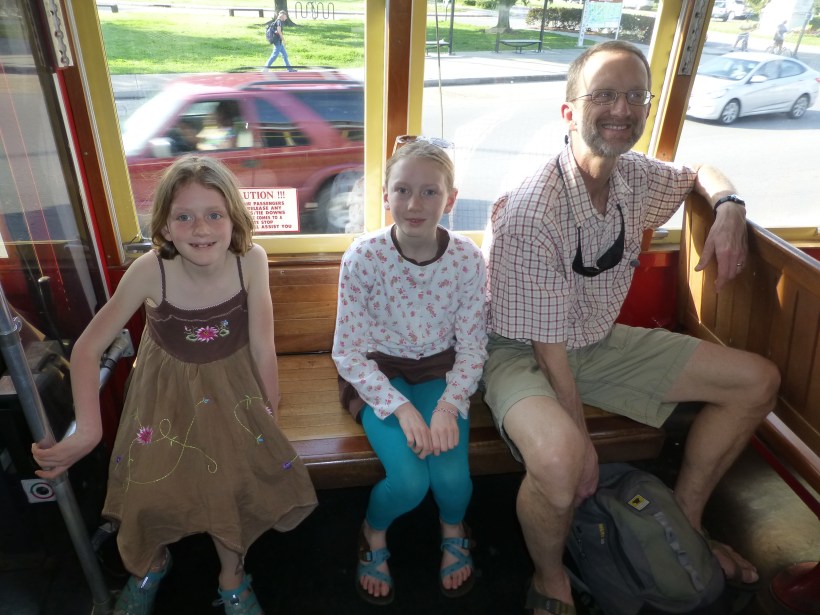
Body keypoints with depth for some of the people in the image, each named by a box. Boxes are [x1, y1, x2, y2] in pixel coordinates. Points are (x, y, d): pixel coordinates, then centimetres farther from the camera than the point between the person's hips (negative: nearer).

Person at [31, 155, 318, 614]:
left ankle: (232, 575, 26)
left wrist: (269, 414, -6)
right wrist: (88, 431, -17)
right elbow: (88, 348, -14)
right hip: (168, 392, 1)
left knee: (236, 485, -8)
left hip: (233, 390, 0)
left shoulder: (252, 261, -23)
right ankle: (153, 564, 38)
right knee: (148, 491, 0)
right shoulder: (150, 272, -23)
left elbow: (262, 348, -14)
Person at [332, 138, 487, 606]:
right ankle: (374, 534, 18)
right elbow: (349, 352, -14)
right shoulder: (363, 257, -19)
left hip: (440, 371, 2)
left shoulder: (468, 259, -14)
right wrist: (402, 409, -23)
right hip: (380, 373, -1)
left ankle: (454, 530, 22)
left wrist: (448, 406, -20)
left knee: (452, 477, -18)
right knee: (409, 480, -21)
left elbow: (472, 348, -5)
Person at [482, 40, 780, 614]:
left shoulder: (637, 177, -5)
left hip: (600, 342, 8)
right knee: (559, 462, -39)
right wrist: (582, 442, -17)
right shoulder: (531, 212, -27)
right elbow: (548, 348, -22)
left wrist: (729, 208, -3)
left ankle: (684, 519, 23)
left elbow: (699, 171, 20)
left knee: (758, 381, 5)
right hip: (524, 353, -7)